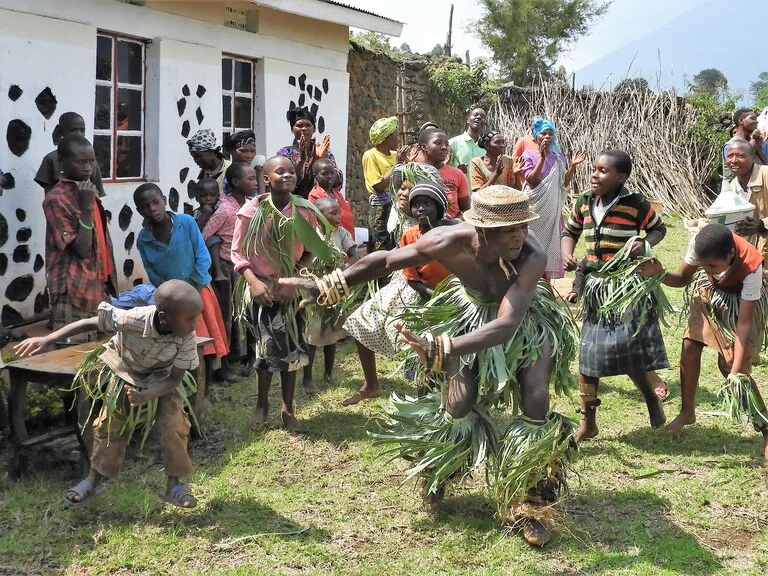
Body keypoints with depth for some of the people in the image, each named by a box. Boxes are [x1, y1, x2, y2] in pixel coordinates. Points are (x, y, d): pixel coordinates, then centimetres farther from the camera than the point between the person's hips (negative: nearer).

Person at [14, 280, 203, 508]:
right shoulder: (134, 319, -40)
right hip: (125, 369, 0)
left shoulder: (187, 338, -34)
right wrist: (47, 339, -28)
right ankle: (95, 479, 23)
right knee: (110, 422, 3)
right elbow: (89, 323, -27)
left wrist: (144, 396, -40)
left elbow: (175, 380, -24)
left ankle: (174, 485, 5)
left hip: (161, 379, 1)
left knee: (174, 425, -13)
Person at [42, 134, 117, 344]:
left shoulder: (90, 191, 11)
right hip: (74, 294, -8)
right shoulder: (56, 199, -15)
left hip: (98, 288, 8)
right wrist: (86, 207, -25)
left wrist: (109, 280, 17)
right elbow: (81, 250, -19)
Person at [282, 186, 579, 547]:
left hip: (523, 318, -1)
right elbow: (385, 260, -18)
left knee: (536, 403, -15)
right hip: (470, 313, 1)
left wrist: (441, 350, -63)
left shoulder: (532, 256, -41)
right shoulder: (450, 241, -34)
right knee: (458, 404, -6)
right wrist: (328, 286, -16)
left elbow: (506, 325, -50)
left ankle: (524, 505, 6)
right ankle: (437, 474, 28)